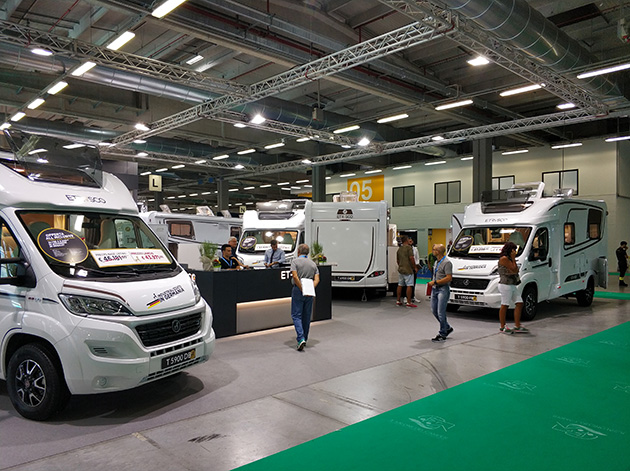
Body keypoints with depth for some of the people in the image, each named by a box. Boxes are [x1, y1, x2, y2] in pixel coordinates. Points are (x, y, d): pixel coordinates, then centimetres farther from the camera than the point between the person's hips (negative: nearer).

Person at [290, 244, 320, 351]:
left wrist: (302, 289, -16)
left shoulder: (295, 261, -3)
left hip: (298, 291, -4)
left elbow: (295, 276, -17)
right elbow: (317, 279, 0)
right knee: (306, 316, 14)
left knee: (296, 315, -1)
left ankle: (301, 339, -16)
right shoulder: (313, 263, 12)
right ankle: (304, 338, 23)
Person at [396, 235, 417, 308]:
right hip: (408, 270, -8)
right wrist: (414, 266, -6)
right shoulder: (408, 247, -10)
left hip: (400, 269, 8)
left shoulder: (399, 249, 14)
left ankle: (398, 301, 15)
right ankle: (409, 302, -6)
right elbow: (411, 258, -17)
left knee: (400, 285, 11)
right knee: (409, 286, -5)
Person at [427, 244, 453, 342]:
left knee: (441, 312, -7)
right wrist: (432, 284, 14)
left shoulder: (446, 263, -14)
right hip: (435, 289, 9)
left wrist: (435, 282, -19)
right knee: (434, 310, 11)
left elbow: (449, 278, -20)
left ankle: (442, 334, 4)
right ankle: (447, 328, 27)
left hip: (443, 289, -9)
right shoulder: (436, 262, 15)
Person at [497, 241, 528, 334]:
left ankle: (517, 326, 10)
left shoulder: (509, 258, 19)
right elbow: (514, 269, -14)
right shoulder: (504, 258, -11)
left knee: (519, 303, 5)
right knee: (505, 305, -5)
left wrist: (513, 258, 10)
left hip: (513, 285, 10)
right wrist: (513, 258, -5)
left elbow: (516, 270, 14)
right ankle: (502, 327, 3)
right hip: (506, 285, -10)